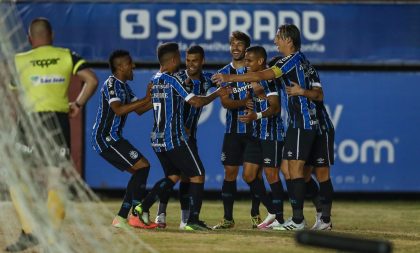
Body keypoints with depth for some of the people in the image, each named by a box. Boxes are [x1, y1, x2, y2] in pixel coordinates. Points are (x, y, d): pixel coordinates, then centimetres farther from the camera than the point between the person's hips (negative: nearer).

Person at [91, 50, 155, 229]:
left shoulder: (124, 86, 18)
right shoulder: (111, 84, -14)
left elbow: (139, 110, 22)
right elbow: (118, 110, -28)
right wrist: (146, 99, -26)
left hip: (110, 138, 10)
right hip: (106, 137, -10)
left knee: (138, 173, 10)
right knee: (143, 166, -14)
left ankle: (121, 218, 7)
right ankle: (136, 215, -16)